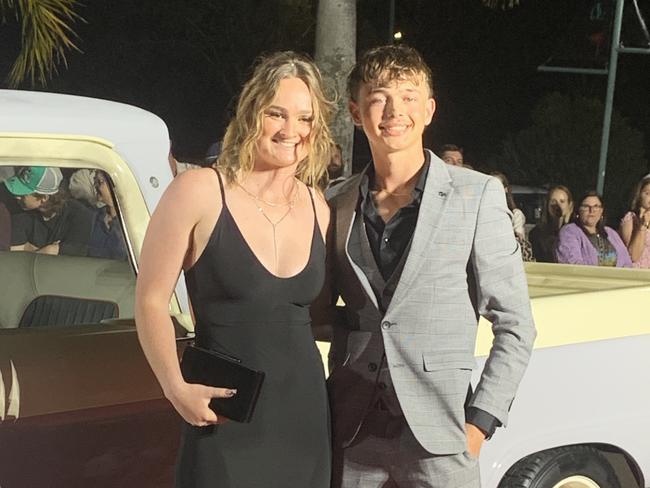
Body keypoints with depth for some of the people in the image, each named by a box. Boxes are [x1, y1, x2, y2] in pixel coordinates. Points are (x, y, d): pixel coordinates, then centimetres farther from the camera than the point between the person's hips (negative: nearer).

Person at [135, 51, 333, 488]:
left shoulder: (318, 208, 7)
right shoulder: (200, 191, -8)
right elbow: (151, 300, -6)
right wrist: (177, 388, -15)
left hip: (305, 415, 5)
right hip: (225, 422, -5)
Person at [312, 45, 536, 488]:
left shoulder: (477, 195, -1)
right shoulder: (339, 206, 8)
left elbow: (515, 326, -1)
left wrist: (480, 421, -8)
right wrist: (356, 324, -2)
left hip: (436, 437, -3)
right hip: (351, 436, 3)